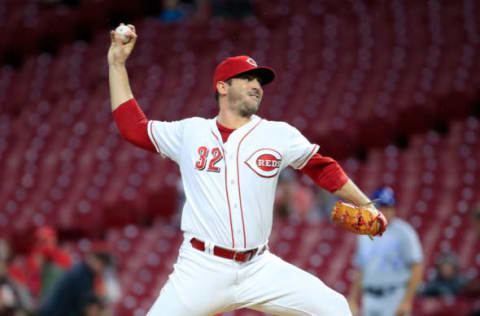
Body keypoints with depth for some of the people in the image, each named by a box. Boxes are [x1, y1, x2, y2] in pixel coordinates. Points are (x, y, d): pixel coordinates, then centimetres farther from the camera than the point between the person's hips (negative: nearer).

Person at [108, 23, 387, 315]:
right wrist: (117, 64, 12)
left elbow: (323, 168, 17)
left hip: (259, 268, 2)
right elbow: (132, 126, 13)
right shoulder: (190, 133, 7)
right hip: (202, 269, -2)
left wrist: (366, 206, 15)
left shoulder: (280, 135, 6)